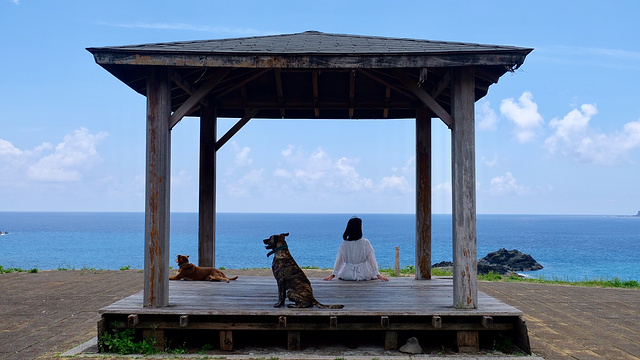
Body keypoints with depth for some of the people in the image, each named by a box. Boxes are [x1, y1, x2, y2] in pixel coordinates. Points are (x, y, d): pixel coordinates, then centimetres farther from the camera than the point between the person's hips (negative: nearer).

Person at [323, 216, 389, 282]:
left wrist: (333, 275, 10)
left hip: (348, 275, 2)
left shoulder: (344, 244, -10)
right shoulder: (365, 243, -15)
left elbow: (339, 260, -1)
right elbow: (372, 260, -10)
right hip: (364, 274, -2)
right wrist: (378, 274, -2)